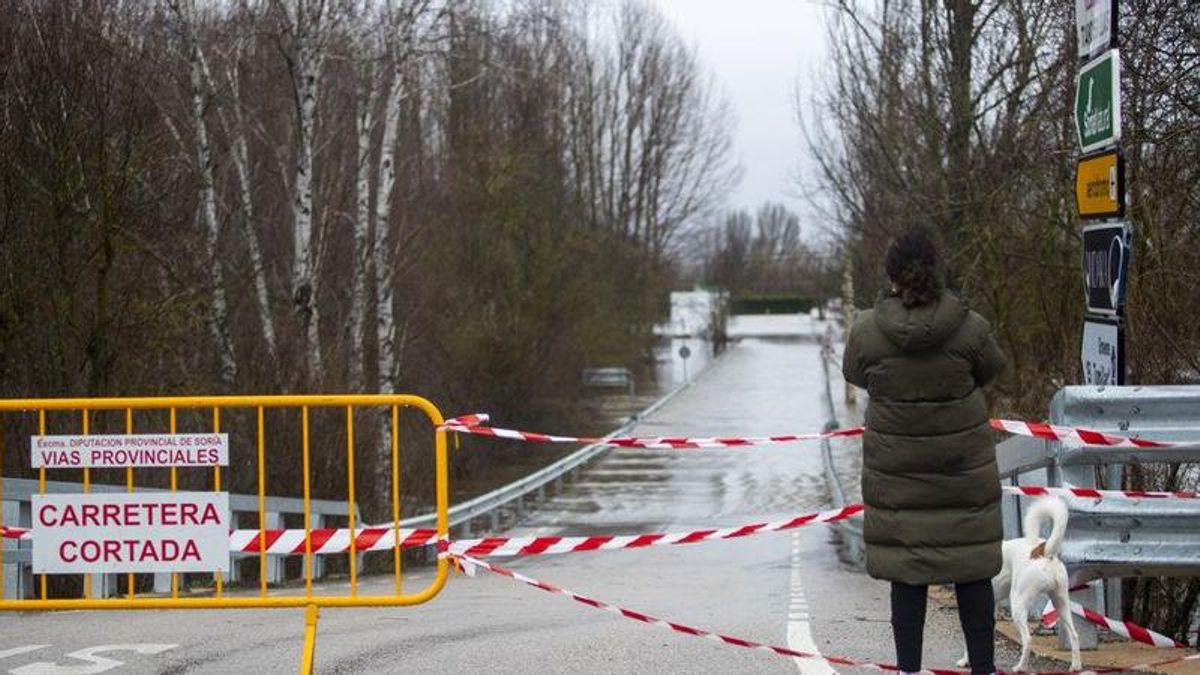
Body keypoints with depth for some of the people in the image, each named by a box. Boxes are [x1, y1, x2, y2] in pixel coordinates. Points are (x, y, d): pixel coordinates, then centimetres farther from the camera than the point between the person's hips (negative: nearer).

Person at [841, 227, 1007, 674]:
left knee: (905, 573, 8)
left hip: (896, 471, 0)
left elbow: (853, 374, 5)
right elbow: (991, 370, 4)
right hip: (964, 467, 0)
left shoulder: (867, 331, -13)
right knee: (972, 569, 10)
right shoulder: (970, 328, -14)